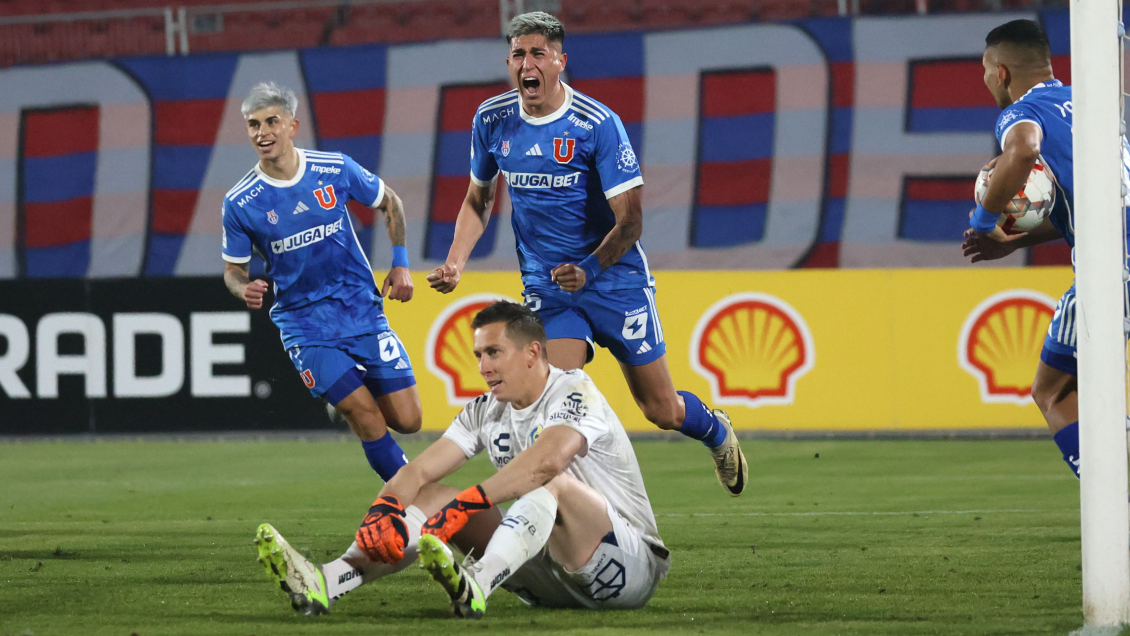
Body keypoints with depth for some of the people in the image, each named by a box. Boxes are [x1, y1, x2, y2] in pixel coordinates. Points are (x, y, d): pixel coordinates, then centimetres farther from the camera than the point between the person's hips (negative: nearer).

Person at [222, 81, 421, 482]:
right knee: (365, 415, -16)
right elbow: (233, 268, 3)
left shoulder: (335, 169, -5)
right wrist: (244, 289, -20)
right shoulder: (239, 204, -8)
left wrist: (400, 263, 4)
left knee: (406, 420, -4)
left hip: (363, 309, 2)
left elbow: (389, 202, 12)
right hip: (305, 324, -2)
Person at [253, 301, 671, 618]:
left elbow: (547, 460, -35)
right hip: (546, 578, 7)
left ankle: (476, 587, -62)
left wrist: (466, 504, -43)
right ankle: (324, 583, -26)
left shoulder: (574, 392, -14)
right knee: (429, 496, -4)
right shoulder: (487, 412, 8)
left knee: (556, 485, -36)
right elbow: (420, 471, -1)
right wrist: (381, 510, -23)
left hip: (632, 567, -7)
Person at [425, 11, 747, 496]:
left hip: (615, 280, -3)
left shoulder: (597, 124, -17)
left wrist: (589, 270, -33)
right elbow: (478, 200, 14)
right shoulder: (492, 120, -3)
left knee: (661, 411, 5)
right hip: (547, 288, 3)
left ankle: (716, 431, 40)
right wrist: (455, 263, -1)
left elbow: (630, 221, -18)